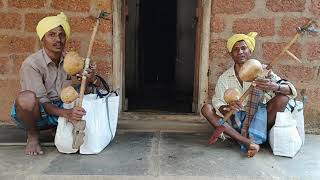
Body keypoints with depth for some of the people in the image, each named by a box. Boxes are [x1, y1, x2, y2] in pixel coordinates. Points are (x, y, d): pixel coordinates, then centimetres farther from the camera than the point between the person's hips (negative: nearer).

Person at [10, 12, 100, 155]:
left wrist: (90, 79, -25)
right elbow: (41, 102, -24)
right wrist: (65, 113, -41)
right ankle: (32, 135, -7)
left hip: (60, 108, 5)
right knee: (26, 97, -38)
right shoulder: (31, 64, -19)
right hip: (35, 112, -4)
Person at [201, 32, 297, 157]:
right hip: (235, 121, 2)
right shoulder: (225, 78, 1)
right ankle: (247, 141, -33)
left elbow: (291, 90, -12)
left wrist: (275, 87, -37)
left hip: (258, 120, -1)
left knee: (283, 98, -20)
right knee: (206, 109, -20)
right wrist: (227, 108, -33)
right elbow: (217, 103, -8)